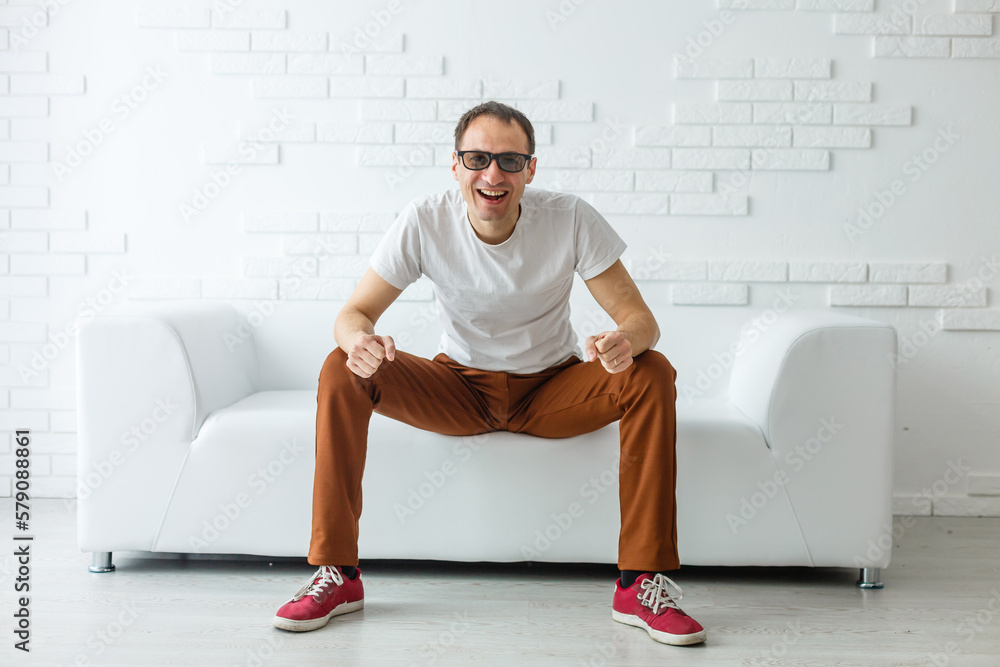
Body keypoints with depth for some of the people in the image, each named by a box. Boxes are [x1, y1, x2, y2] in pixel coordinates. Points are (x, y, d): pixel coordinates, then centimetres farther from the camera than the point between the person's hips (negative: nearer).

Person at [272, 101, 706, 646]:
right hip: (459, 390, 1)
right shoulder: (424, 223, -15)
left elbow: (640, 317, -17)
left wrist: (626, 341, -43)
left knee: (652, 375, -27)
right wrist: (359, 339, -39)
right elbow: (355, 311, -12)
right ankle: (337, 575, -14)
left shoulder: (571, 219, -17)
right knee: (342, 371, -23)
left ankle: (640, 584, -21)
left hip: (552, 389, 0)